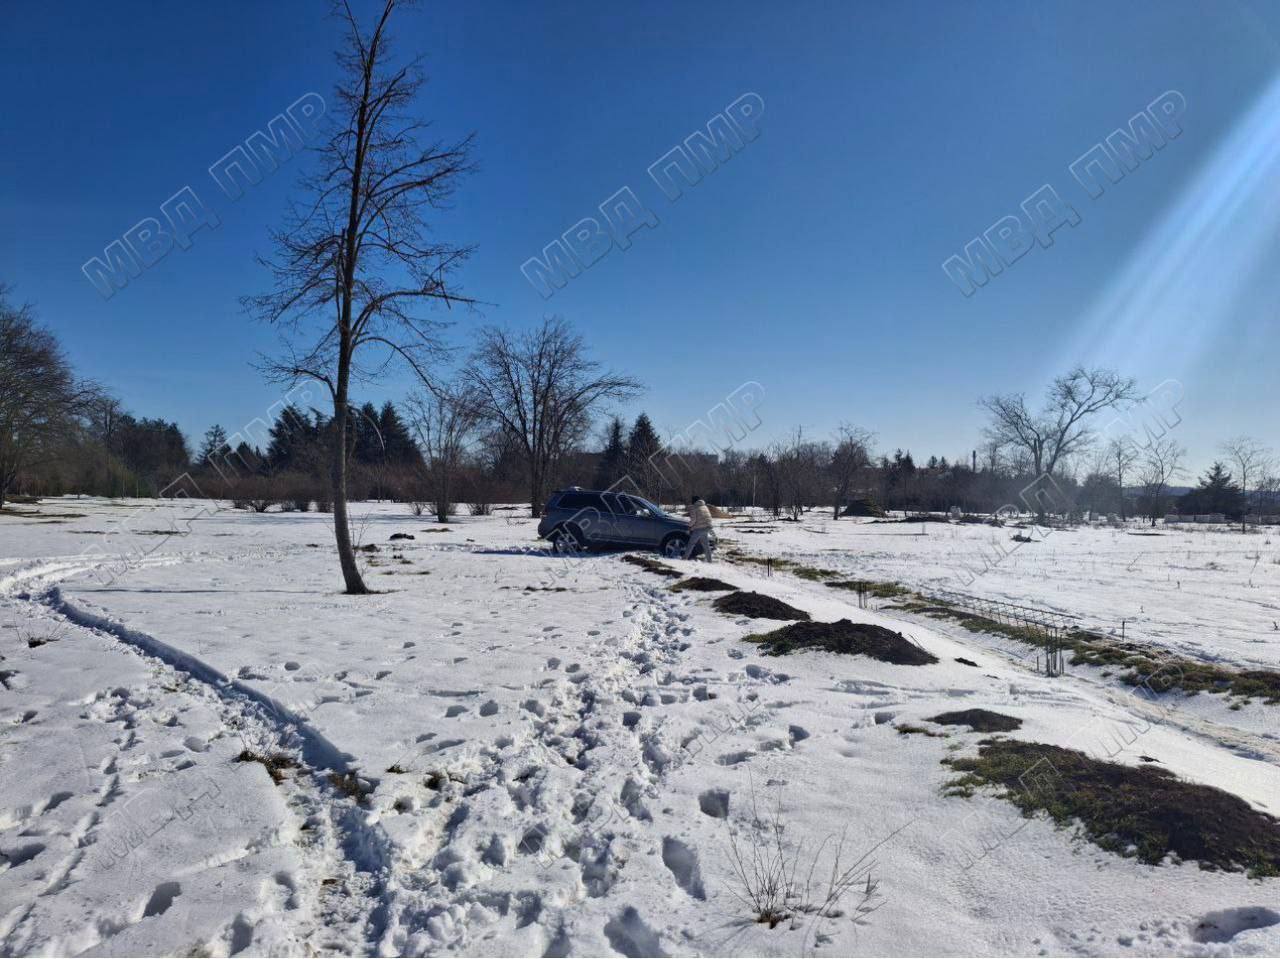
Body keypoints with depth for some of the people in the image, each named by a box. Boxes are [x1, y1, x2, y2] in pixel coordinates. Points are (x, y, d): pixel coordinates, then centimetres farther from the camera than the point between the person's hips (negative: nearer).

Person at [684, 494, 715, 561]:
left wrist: (690, 525, 3)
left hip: (698, 529, -7)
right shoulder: (705, 506, 18)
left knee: (691, 543, -1)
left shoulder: (693, 507, -6)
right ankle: (709, 560, 14)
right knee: (705, 545, 15)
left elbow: (693, 519, -14)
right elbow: (709, 517, 19)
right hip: (706, 528, 7)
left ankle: (685, 557, -2)